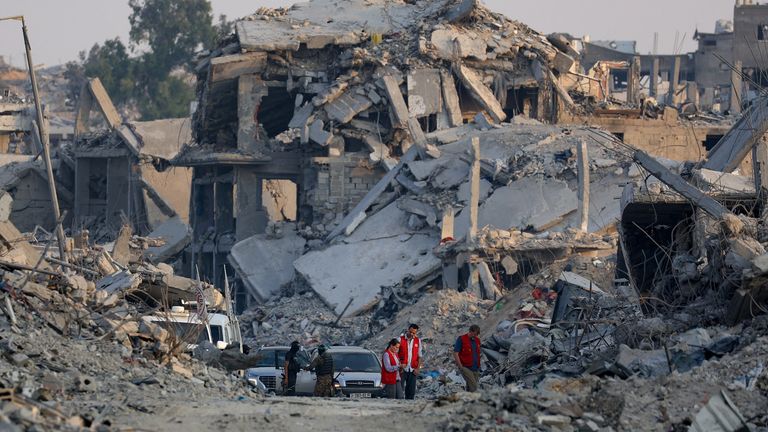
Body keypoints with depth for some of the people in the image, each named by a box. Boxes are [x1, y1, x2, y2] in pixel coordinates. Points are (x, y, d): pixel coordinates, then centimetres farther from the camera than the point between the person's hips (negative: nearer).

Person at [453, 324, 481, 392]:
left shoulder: (477, 340, 11)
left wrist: (478, 367, 14)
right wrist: (461, 367, -14)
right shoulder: (461, 339, -7)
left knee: (469, 388, 7)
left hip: (475, 369, 6)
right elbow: (455, 353, -10)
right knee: (473, 387, -19)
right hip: (466, 368, -6)